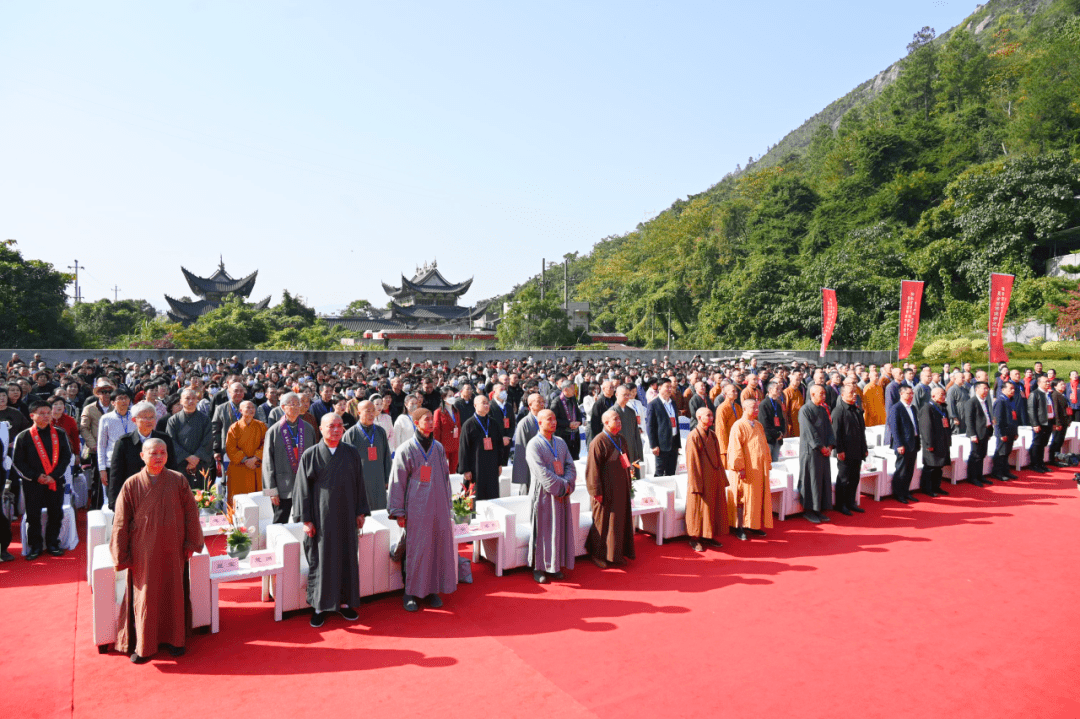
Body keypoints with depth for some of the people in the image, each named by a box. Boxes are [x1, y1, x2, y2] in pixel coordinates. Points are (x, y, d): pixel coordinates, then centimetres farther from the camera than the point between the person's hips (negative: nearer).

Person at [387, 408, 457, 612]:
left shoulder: (439, 448, 9)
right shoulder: (406, 450, -4)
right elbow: (398, 481, -3)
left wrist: (447, 504, 14)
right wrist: (398, 512, -4)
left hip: (438, 507, 4)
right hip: (416, 509, -4)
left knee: (439, 547, 4)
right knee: (416, 549, -1)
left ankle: (433, 590, 18)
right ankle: (411, 593, 13)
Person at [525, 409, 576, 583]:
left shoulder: (561, 443, 11)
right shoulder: (533, 445, -9)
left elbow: (570, 466, 5)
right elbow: (542, 472, -17)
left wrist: (567, 484, -12)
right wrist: (562, 485, -18)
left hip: (562, 493, 6)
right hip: (543, 493, -6)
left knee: (560, 528, 9)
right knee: (542, 529, 0)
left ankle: (555, 565, 20)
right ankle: (538, 567, 11)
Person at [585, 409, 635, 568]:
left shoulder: (620, 440, 11)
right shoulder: (599, 442, -14)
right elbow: (593, 468, -16)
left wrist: (628, 484, 17)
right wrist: (596, 491, -18)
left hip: (621, 489, 8)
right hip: (606, 491, -8)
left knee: (620, 520, 12)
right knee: (603, 522, 2)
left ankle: (617, 553, 25)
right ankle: (598, 555, 16)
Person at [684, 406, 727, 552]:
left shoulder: (712, 435, 9)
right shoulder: (694, 436, -12)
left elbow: (717, 458, 14)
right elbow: (692, 462, -14)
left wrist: (722, 478, 11)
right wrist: (696, 485, -18)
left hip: (714, 478, 7)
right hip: (701, 479, -7)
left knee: (715, 506, 11)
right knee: (699, 508, 1)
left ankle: (709, 535, 24)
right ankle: (695, 539, 12)